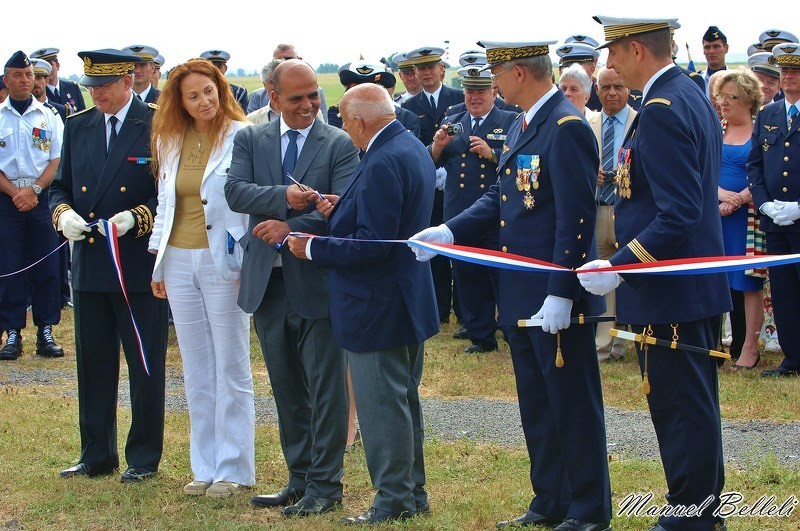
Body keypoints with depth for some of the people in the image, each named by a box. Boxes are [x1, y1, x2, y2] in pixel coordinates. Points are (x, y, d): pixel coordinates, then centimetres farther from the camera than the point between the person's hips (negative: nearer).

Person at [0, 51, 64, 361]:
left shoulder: (49, 116, 8)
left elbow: (57, 160, 3)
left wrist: (34, 189, -11)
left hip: (42, 196, 1)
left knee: (47, 266, -1)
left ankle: (45, 331, 6)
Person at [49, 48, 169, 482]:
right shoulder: (77, 127, 10)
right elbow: (60, 187, 15)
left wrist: (136, 218, -20)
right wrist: (63, 214, -7)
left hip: (140, 266, -5)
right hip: (89, 266, 5)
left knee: (145, 366, 4)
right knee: (93, 364, 11)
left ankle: (144, 458, 14)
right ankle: (97, 455, 21)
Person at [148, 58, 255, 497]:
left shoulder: (242, 138, -8)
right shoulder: (170, 142, 9)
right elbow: (165, 203, 15)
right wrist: (158, 261, 13)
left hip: (222, 261, -6)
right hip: (179, 261, 6)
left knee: (230, 367, 1)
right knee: (196, 370, 10)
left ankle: (234, 468, 8)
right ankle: (206, 466, 18)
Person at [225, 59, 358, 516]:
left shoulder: (339, 144, -2)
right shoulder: (251, 140, 8)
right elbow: (235, 191, -7)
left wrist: (291, 228, -20)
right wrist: (284, 196, -22)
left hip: (317, 280, -4)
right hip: (268, 283, 4)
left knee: (325, 387, -1)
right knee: (287, 388, 12)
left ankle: (325, 484, 6)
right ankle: (300, 479, 22)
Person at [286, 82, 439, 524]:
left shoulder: (382, 164, -24)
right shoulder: (411, 148, 8)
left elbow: (373, 244, -26)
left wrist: (314, 248, -17)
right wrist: (344, 211, 9)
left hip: (377, 306, -11)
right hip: (409, 300, 11)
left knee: (382, 405, -1)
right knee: (404, 401, 18)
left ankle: (393, 502, 6)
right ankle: (412, 492, 28)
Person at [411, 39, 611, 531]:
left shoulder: (566, 128, -18)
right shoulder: (523, 125, 12)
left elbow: (576, 219, -21)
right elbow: (501, 198, 16)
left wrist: (561, 295, -23)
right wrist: (449, 232, 3)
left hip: (556, 300, -10)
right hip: (522, 296, 10)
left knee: (574, 406, 1)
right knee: (536, 405, 17)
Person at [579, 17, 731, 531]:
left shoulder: (662, 111, -20)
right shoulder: (693, 97, 12)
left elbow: (678, 214, -25)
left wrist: (618, 267, -22)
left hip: (670, 293, -11)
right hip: (699, 288, 11)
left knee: (681, 409, -3)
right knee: (694, 408, 17)